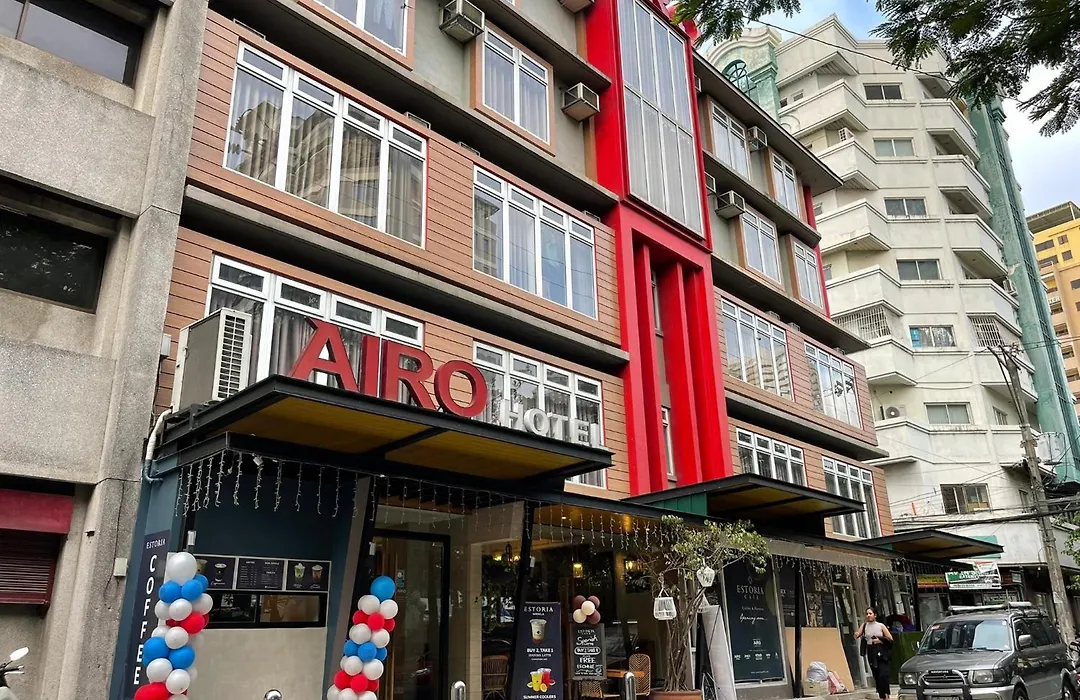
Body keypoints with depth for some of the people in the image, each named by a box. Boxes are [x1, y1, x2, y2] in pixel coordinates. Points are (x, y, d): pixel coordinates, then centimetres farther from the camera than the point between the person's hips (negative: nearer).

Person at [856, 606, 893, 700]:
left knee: (883, 675, -15)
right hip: (871, 652, 2)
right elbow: (857, 635, -3)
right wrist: (856, 635, -25)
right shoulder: (864, 625, 5)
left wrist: (880, 640, -11)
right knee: (876, 675, 5)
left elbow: (890, 639, 1)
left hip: (881, 652, -2)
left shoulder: (881, 625, 0)